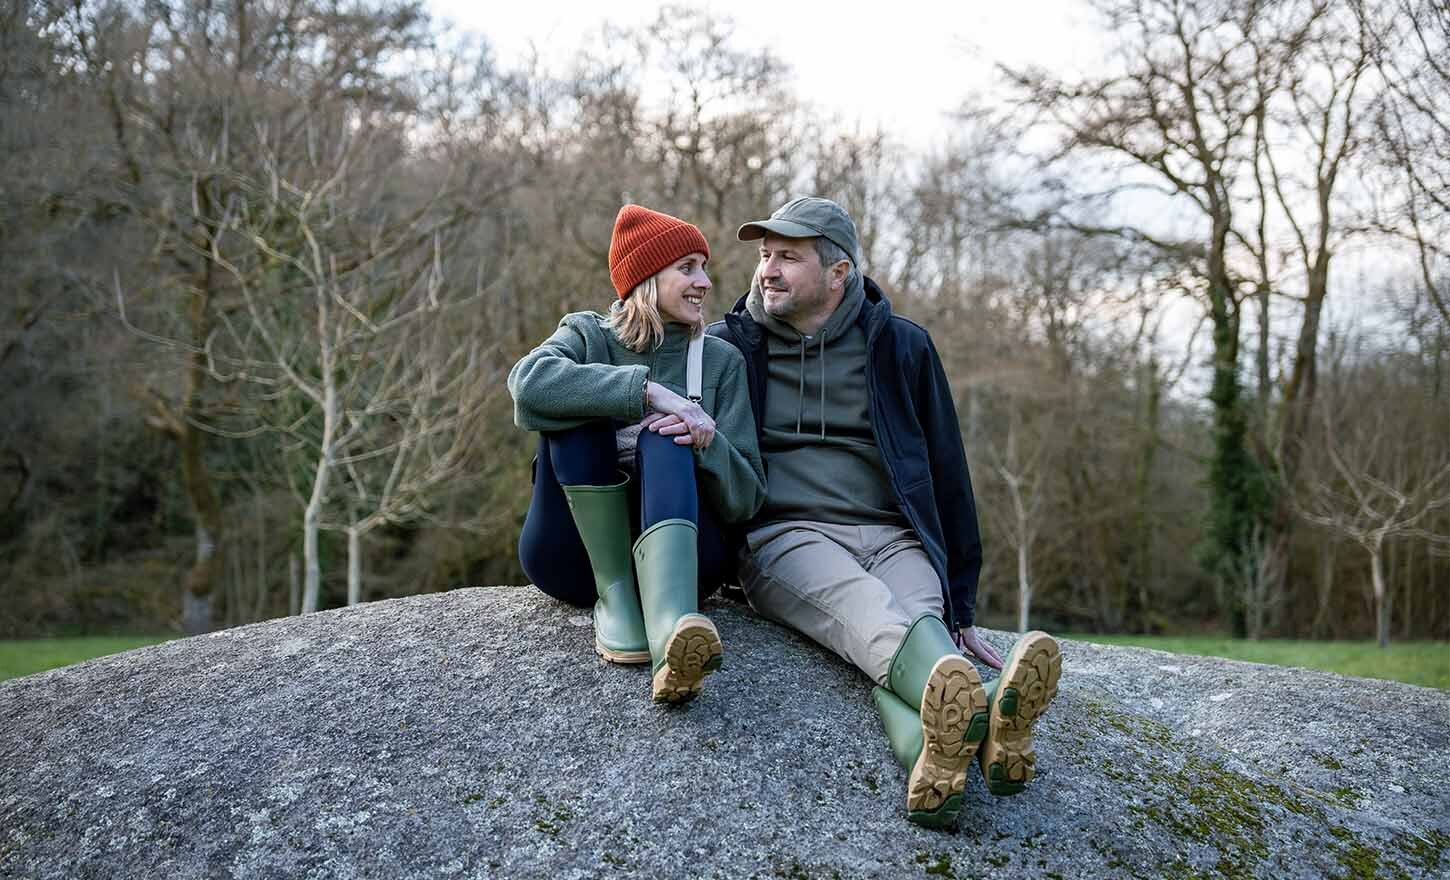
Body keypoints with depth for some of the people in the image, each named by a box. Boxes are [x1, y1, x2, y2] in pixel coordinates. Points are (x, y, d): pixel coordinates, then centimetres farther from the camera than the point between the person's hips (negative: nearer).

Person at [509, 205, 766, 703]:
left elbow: (747, 498, 0)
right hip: (574, 550, 0)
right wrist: (646, 390, -28)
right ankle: (613, 596, -26)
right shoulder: (587, 336, 6)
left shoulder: (720, 359, 9)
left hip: (679, 552, 0)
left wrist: (707, 442, -21)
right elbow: (528, 381, -21)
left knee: (664, 439, -30)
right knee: (581, 406, -21)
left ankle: (672, 632, -57)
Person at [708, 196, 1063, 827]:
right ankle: (984, 712, -66)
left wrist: (960, 609, 12)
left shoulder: (901, 347, 14)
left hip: (893, 537, 3)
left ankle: (932, 755, -64)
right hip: (783, 536, -2)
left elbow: (947, 477, 16)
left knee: (918, 619, -33)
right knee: (868, 610, -36)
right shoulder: (726, 346, 12)